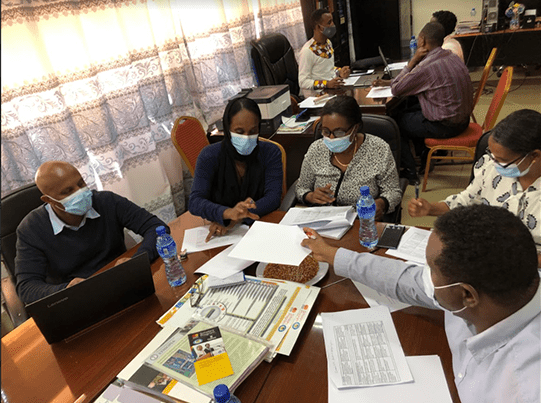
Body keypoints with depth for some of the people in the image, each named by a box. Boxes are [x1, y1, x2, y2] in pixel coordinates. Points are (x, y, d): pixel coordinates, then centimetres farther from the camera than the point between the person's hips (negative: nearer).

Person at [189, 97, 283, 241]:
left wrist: (236, 219, -28)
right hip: (219, 234, 0)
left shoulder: (270, 153, -3)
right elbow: (195, 201, -17)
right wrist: (228, 213, -38)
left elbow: (273, 197, -12)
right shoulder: (209, 156, -7)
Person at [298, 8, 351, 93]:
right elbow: (303, 82, -17)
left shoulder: (328, 42, 13)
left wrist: (339, 72, 4)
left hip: (335, 87, 8)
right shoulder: (307, 51, -16)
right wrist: (327, 84, -29)